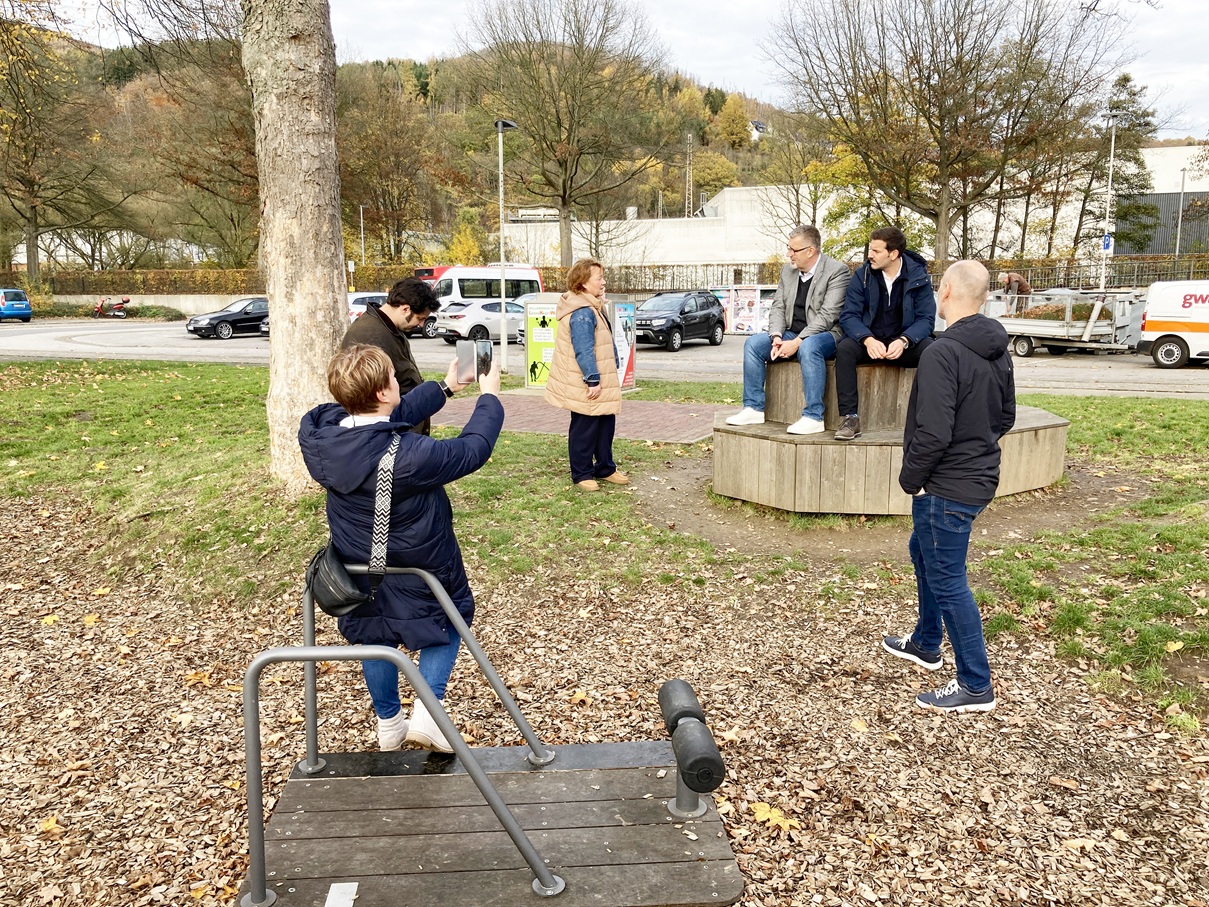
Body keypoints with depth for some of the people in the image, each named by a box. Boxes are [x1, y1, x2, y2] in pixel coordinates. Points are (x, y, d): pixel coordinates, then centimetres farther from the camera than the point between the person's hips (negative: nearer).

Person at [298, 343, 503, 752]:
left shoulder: (319, 436, -17)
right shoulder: (408, 456, -38)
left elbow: (394, 416, -2)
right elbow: (473, 449, -22)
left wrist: (443, 388, 9)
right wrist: (489, 397, -4)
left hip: (359, 570, 6)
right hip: (416, 571, -6)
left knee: (374, 638, 25)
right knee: (448, 622, 22)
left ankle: (389, 725, 41)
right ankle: (426, 713, 15)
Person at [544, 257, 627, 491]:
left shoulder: (595, 308, 13)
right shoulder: (581, 314, -22)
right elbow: (583, 351, -26)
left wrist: (609, 372, 20)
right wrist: (593, 380, -25)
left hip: (602, 384, 11)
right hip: (587, 386, -10)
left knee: (606, 424, 16)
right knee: (584, 429, 0)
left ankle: (605, 468, 28)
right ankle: (582, 474, 11)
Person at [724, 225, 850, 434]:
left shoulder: (837, 271, -10)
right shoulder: (788, 271, 12)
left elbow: (828, 315, -18)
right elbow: (777, 307, 10)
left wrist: (797, 342, -26)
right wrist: (776, 336, -10)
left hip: (825, 335, -7)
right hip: (792, 334, 7)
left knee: (808, 347, -39)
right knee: (753, 343, -13)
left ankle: (814, 417, -35)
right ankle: (754, 408, -9)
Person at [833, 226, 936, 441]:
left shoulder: (918, 276, -2)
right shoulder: (862, 275, 0)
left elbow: (926, 318, -7)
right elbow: (849, 316, -7)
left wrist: (903, 341, -27)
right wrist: (868, 340, -27)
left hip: (905, 344, 0)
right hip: (869, 341, 0)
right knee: (844, 349, -31)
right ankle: (850, 418, -30)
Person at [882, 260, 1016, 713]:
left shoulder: (943, 352, -24)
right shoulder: (997, 350, 6)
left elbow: (933, 433, -27)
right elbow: (1006, 417, 16)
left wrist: (911, 478, -13)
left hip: (947, 486, -10)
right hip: (979, 475, 10)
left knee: (947, 579, 0)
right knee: (923, 553, 26)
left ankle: (976, 687, 11)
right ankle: (926, 643, 42)